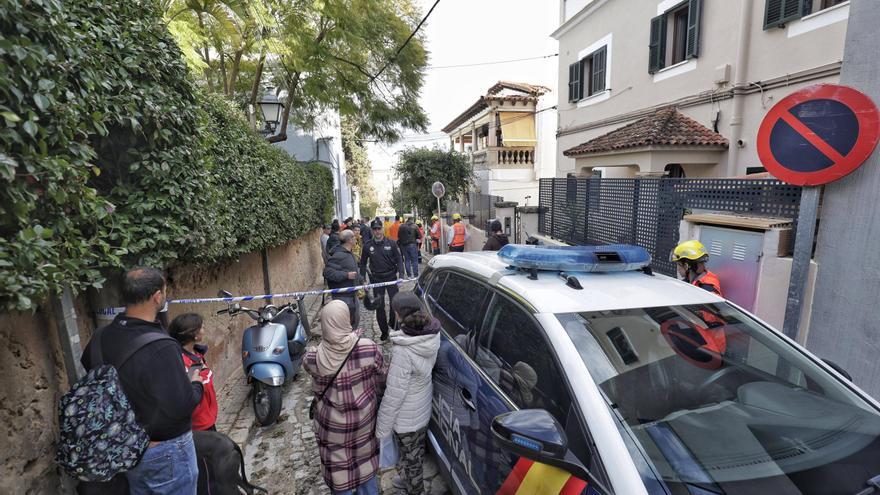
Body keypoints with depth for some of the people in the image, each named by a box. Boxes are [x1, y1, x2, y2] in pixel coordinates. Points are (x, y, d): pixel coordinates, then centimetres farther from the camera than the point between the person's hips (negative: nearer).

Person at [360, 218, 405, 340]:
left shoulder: (391, 243, -3)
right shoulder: (367, 246, 0)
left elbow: (399, 259, -1)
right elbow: (363, 263, 8)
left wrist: (401, 273, -13)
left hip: (391, 277, -1)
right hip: (376, 279, 1)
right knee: (379, 307, 5)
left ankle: (393, 324, 27)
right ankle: (384, 331, 19)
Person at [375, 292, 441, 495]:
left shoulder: (403, 351, -35)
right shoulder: (432, 335, -14)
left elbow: (394, 394, -27)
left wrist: (382, 427, -14)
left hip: (406, 417, -7)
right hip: (424, 408, 7)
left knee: (411, 456, 20)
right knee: (416, 450, 30)